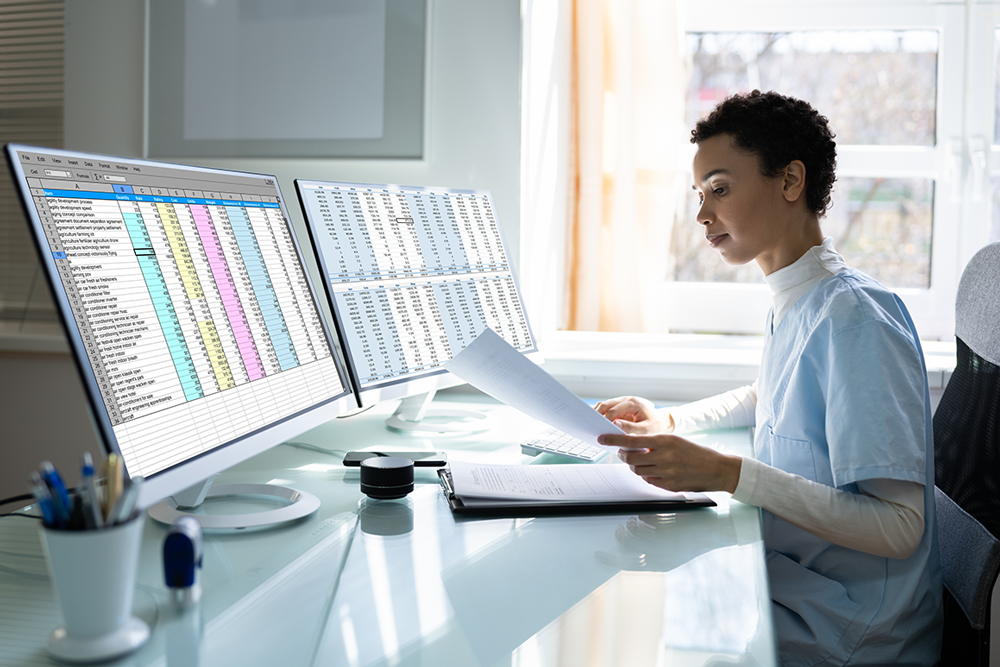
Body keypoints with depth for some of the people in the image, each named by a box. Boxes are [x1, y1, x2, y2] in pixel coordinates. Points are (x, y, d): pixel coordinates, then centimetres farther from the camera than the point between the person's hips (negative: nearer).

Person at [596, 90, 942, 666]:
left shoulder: (854, 318, -23)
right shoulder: (796, 304, 6)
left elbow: (898, 526, -26)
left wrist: (726, 473, -32)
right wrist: (670, 421, 12)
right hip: (791, 577, 8)